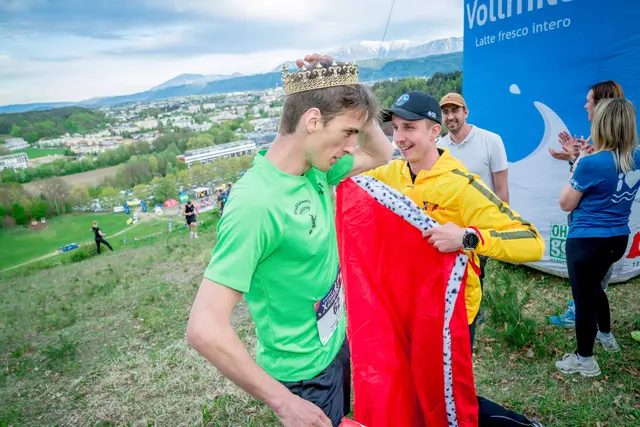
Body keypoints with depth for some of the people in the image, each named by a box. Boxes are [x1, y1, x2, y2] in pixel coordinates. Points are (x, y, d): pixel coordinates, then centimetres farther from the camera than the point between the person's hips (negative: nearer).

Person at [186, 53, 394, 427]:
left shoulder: (316, 169, -7)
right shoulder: (256, 202, -31)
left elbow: (381, 153, 9)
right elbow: (205, 329, -32)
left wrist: (343, 91, -8)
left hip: (337, 344, 8)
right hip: (305, 374, -7)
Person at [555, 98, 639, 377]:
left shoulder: (591, 163, -23)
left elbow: (566, 204, -12)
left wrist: (578, 164, -6)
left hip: (587, 241, -8)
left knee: (584, 296, 7)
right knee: (593, 286, 31)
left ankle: (585, 361, 23)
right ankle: (606, 335, 51)